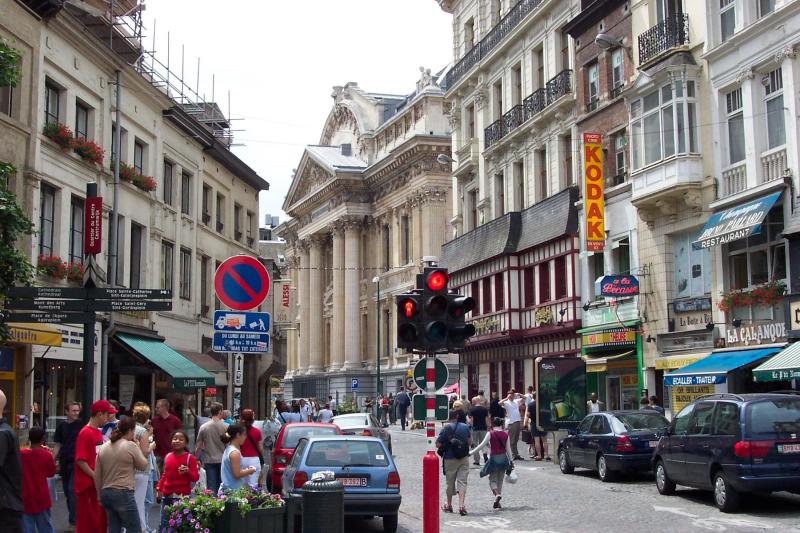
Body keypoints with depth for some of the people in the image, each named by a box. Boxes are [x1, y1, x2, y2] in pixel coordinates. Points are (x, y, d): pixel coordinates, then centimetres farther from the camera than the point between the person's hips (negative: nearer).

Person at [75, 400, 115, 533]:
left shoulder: (98, 432, 11)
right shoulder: (85, 433, -14)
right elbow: (80, 460, -19)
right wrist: (95, 477, -18)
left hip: (98, 484, 9)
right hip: (88, 484, -9)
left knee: (101, 520, 14)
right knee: (87, 522, -1)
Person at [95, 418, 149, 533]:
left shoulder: (103, 447, 10)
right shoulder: (131, 446, -9)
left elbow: (97, 476, 13)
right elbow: (143, 465, 3)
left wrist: (101, 495, 21)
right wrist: (143, 451, 17)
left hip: (106, 493, 7)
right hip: (123, 493, -7)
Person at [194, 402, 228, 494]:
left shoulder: (203, 427, -4)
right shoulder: (225, 427, -8)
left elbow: (198, 446, 1)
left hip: (209, 461, 1)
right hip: (222, 460, -1)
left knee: (211, 488, 3)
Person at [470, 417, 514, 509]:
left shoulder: (491, 434, -7)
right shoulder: (505, 435, 3)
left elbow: (482, 445, -11)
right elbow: (508, 449, 4)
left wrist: (471, 452, -6)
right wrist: (511, 461, 13)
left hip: (494, 458, -4)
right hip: (503, 458, 4)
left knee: (492, 479, 7)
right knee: (500, 480, 16)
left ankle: (497, 494, -21)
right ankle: (497, 502, 17)